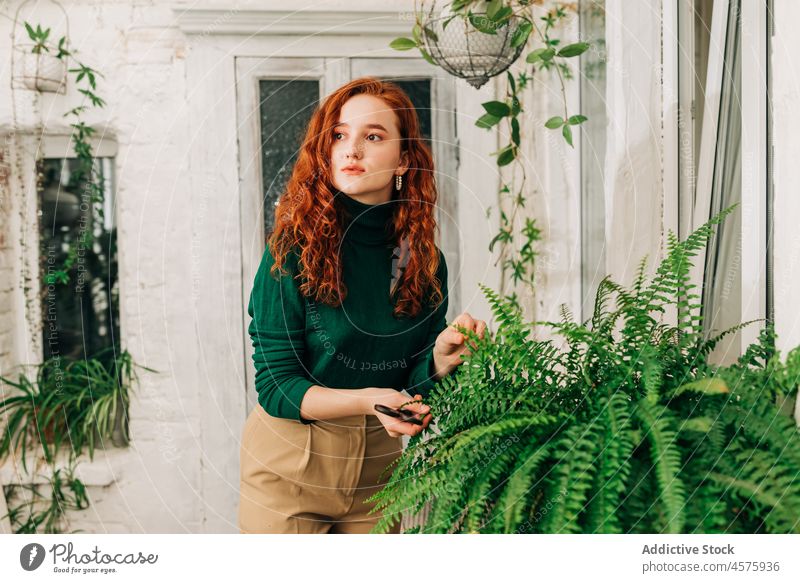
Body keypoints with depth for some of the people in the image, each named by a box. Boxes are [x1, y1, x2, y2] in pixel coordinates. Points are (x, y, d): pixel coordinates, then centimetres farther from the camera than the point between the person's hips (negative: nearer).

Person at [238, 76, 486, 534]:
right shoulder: (294, 249, -15)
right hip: (288, 470, -3)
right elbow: (275, 386, -15)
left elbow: (414, 387, 2)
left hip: (378, 469, 4)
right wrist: (366, 400, -29)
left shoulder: (425, 260, -4)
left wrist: (441, 360, -19)